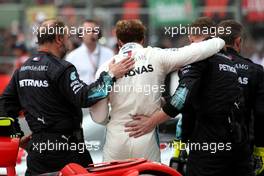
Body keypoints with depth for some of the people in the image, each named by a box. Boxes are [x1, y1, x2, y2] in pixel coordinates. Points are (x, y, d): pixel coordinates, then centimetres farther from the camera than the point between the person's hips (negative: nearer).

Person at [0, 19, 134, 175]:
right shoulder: (61, 68, -14)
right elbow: (84, 98, -23)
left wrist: (17, 133, 18)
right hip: (65, 145, -7)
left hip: (36, 146, 7)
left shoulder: (22, 70, 10)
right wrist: (110, 76, -18)